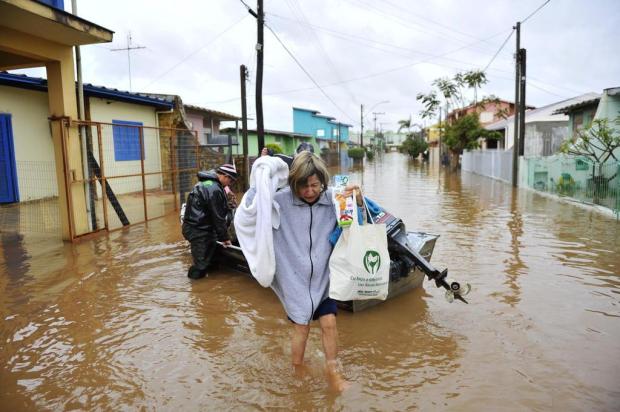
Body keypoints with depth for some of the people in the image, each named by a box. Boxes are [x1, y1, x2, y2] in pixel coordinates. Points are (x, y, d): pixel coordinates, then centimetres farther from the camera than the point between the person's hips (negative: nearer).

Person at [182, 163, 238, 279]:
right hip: (198, 231, -10)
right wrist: (225, 237, -9)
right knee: (201, 265, -2)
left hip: (192, 226, 10)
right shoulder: (214, 190, -22)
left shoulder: (205, 182, 11)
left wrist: (226, 202, 13)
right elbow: (218, 217, -18)